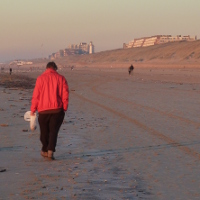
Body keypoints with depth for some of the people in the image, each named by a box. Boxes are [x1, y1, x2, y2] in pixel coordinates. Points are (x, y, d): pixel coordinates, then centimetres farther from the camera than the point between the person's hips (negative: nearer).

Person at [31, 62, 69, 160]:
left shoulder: (40, 78, -1)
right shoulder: (61, 78, 3)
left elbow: (36, 95, -3)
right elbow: (65, 95, 1)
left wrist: (33, 109, 4)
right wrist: (64, 108, 8)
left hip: (43, 109, 0)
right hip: (57, 109, 0)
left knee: (44, 131, 14)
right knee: (54, 130, 1)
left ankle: (45, 150, 26)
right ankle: (51, 150, -15)